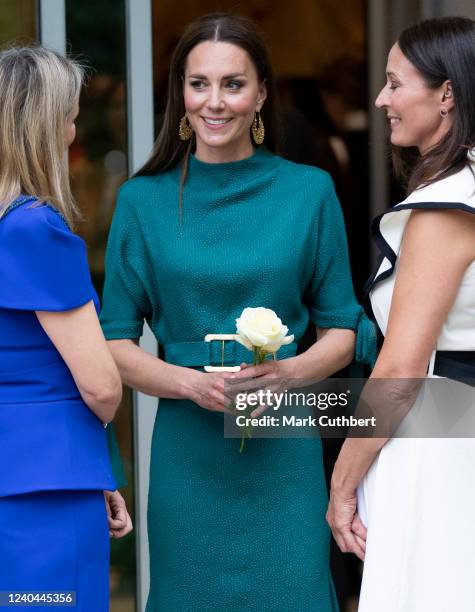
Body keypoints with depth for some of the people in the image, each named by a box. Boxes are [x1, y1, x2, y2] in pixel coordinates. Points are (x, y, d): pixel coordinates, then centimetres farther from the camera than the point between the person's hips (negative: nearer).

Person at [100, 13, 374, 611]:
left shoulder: (309, 191, 4)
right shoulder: (143, 201, 3)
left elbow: (342, 329, 7)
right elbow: (115, 342, 3)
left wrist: (288, 371, -13)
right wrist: (189, 382, -15)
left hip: (284, 451, 0)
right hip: (187, 452, 0)